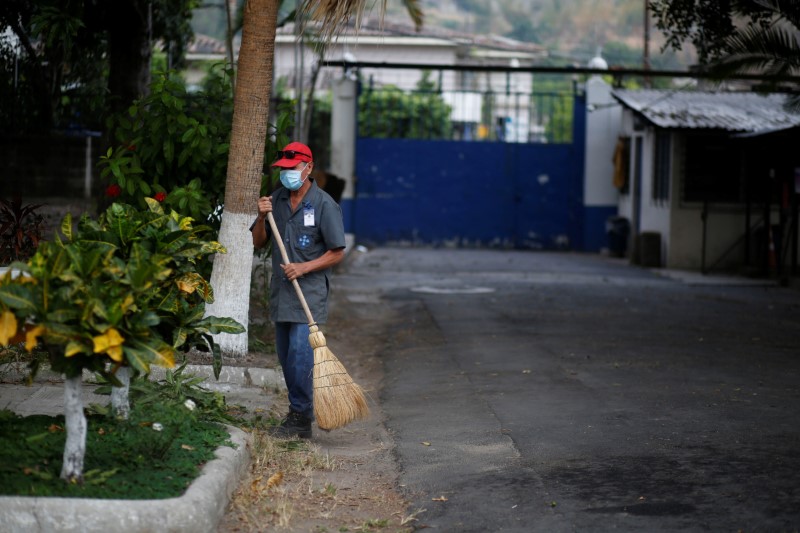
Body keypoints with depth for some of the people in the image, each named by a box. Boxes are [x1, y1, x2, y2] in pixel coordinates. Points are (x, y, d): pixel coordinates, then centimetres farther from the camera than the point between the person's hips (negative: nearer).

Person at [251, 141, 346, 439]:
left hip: (310, 291, -6)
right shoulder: (277, 199, 9)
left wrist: (303, 268, -16)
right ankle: (298, 412, 21)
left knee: (300, 353, -14)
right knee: (285, 355, 10)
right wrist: (262, 217, -4)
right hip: (281, 291, 6)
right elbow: (258, 242, 14)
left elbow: (337, 253, -6)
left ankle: (301, 419, -8)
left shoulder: (324, 204, -8)